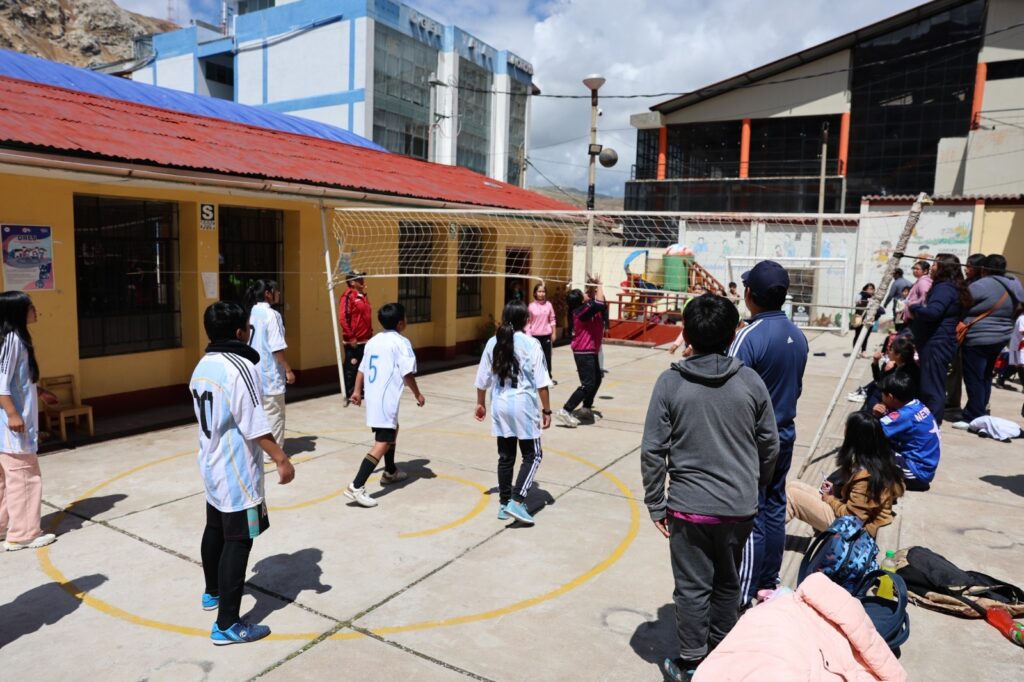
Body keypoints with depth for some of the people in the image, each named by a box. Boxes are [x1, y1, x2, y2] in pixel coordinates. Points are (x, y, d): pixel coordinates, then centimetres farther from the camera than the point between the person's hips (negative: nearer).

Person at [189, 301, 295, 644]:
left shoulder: (203, 365, 5)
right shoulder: (240, 367, -23)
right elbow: (255, 425, -24)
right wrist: (281, 459, -16)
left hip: (212, 465, 10)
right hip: (237, 472, -10)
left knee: (215, 529, 25)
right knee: (237, 542, -4)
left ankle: (213, 592, 45)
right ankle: (227, 626, 2)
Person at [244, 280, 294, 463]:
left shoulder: (254, 312, 10)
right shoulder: (271, 314, -16)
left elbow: (254, 342, 15)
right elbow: (277, 347, -20)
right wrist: (288, 370, -14)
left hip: (257, 370, 8)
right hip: (270, 373, -8)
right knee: (274, 413, 1)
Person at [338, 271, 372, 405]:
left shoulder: (364, 295, 14)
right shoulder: (348, 296, -12)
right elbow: (342, 319, -19)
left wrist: (370, 333, 18)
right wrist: (351, 338, -19)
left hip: (366, 340, 8)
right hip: (353, 342, -8)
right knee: (351, 368, -1)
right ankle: (348, 395, 8)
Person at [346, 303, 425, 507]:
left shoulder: (373, 341, 13)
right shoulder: (401, 342, -9)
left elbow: (362, 369, 17)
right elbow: (407, 373, -14)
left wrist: (357, 391, 27)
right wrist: (417, 394, -1)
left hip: (372, 397, 9)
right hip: (386, 399, -9)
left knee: (392, 431, 28)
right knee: (382, 443, -9)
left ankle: (390, 472, 43)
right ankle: (356, 487, -19)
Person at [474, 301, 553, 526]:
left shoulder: (493, 343, 3)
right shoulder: (531, 344, -9)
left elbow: (483, 379, 8)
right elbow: (541, 382, -9)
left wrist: (481, 403, 21)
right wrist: (546, 410, -1)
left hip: (500, 406, 5)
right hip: (523, 406, -4)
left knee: (505, 457, 15)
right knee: (532, 455, 8)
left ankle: (504, 504, 22)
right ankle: (516, 501, -3)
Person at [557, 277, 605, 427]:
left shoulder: (585, 308, 5)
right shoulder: (583, 311, -22)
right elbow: (599, 304, -34)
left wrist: (593, 285, 3)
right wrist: (599, 286, -20)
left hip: (590, 351, 10)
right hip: (584, 353, -10)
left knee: (596, 380, 23)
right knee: (588, 384, -12)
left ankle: (587, 407, 39)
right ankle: (566, 411, -12)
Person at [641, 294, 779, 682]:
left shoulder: (670, 382, -12)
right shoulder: (751, 382, -5)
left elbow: (652, 451, -11)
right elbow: (770, 445, 3)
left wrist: (655, 504, 0)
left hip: (689, 506, -3)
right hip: (740, 506, 3)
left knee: (692, 588, 10)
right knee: (728, 584, 21)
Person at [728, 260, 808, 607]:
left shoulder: (749, 336, -21)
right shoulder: (798, 336, 3)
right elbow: (796, 387, 13)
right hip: (785, 433, 7)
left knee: (750, 517, -1)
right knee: (775, 508, 16)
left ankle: (743, 596, 7)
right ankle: (768, 583, 30)